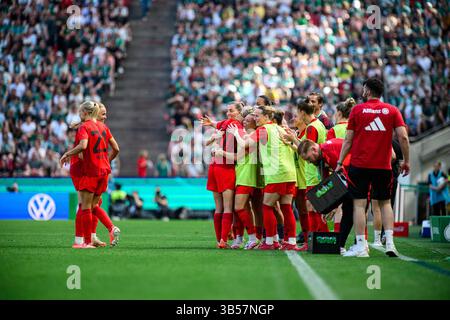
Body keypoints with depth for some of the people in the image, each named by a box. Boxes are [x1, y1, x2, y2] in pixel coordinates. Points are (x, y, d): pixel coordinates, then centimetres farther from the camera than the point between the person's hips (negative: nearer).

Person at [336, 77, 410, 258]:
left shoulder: (357, 110, 2)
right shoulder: (392, 111, 5)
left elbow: (348, 140, 1)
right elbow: (403, 137, -3)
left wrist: (340, 163, 7)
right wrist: (406, 161, 6)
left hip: (359, 165, -2)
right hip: (383, 166, 2)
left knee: (359, 204, 1)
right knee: (385, 203, 13)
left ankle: (361, 246, -4)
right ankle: (390, 243, 1)